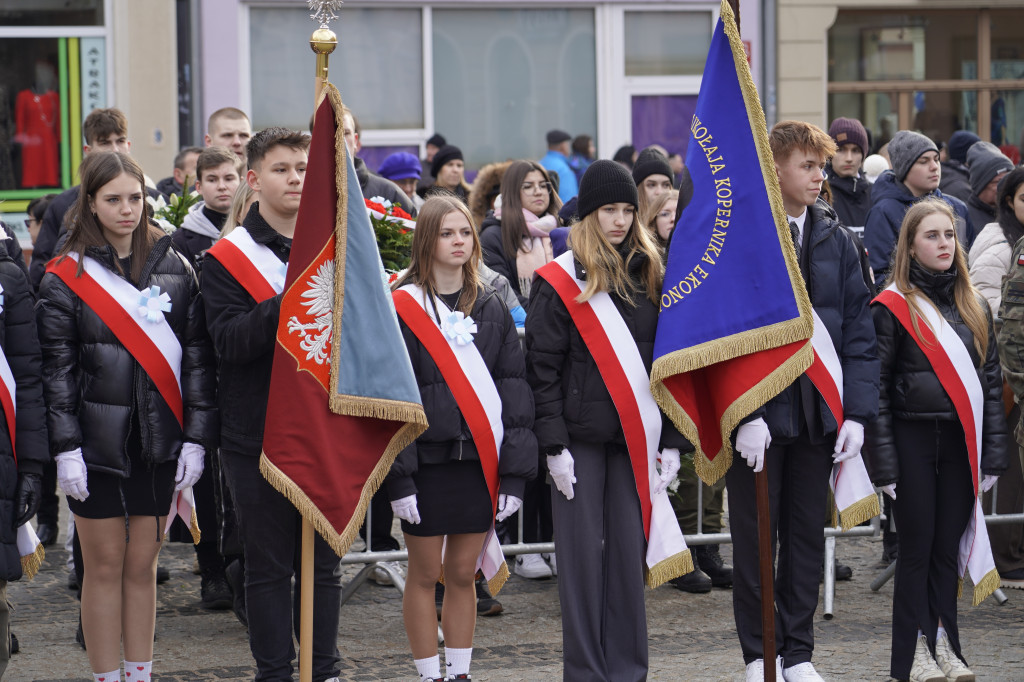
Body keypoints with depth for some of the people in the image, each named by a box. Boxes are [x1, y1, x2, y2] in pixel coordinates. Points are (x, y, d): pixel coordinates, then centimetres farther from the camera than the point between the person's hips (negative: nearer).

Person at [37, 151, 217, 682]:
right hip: (98, 444, -2)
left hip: (159, 443, 2)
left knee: (143, 564, 8)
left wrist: (195, 438, 0)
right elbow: (56, 372, -3)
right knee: (105, 565, 2)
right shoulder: (66, 277, -1)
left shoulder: (174, 269, 7)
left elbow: (197, 359, 6)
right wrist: (66, 449, -10)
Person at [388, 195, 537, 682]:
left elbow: (514, 390, 7)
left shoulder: (491, 308, 10)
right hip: (427, 459, -3)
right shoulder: (403, 308, -3)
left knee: (463, 574, 9)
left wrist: (514, 470, -1)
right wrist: (398, 476, -13)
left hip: (479, 460, 3)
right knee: (424, 575, 3)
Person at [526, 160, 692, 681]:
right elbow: (542, 369, -5)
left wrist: (672, 439, 5)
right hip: (580, 436, -3)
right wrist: (554, 446, -11)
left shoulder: (650, 276, 10)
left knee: (629, 549, 5)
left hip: (635, 436, 3)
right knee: (583, 551, 0)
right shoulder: (560, 282, -2)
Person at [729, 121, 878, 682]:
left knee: (807, 533, 11)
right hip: (759, 415, -4)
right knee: (756, 536, 4)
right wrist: (744, 413, -18)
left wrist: (856, 411, -2)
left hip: (819, 414, 4)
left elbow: (858, 330, 7)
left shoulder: (835, 240, 6)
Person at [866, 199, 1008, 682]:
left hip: (961, 442, 4)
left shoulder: (973, 307, 10)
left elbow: (991, 383, 12)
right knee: (917, 547, 1)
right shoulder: (893, 308, -5)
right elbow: (876, 388, -6)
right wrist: (883, 463, -11)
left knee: (948, 547, 7)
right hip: (913, 439, -4)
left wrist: (993, 455, 5)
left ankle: (943, 642, 14)